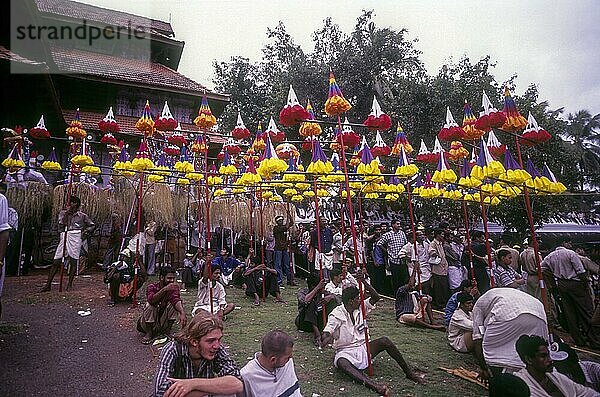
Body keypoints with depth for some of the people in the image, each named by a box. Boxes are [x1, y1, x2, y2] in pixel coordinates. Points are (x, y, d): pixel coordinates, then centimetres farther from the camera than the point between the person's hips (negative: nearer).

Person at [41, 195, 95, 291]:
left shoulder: (82, 216, 10)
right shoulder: (63, 213, 12)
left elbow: (92, 226, 17)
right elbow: (61, 226, -4)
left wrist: (85, 232, 2)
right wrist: (67, 213, -10)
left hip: (75, 239, -1)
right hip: (64, 239, 2)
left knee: (73, 261, -1)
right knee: (56, 262, 0)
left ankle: (70, 284, 7)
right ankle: (48, 284, 8)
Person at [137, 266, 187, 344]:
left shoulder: (173, 288, -11)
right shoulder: (152, 287, -16)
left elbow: (176, 299, -30)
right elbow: (151, 300, -38)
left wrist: (182, 312, -49)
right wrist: (164, 289, -52)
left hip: (163, 321, 2)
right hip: (148, 322, -2)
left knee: (173, 304, -22)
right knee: (149, 305, -29)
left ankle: (166, 332, -6)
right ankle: (149, 333, -10)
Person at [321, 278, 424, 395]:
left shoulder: (361, 308, 2)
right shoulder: (336, 315, -14)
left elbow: (376, 297, -9)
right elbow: (324, 336, -22)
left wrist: (363, 281, -20)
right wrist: (327, 339, -47)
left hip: (363, 348, 5)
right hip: (346, 352, -4)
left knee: (384, 341, -19)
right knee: (341, 362, -39)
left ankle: (408, 372, -8)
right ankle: (373, 384, -54)